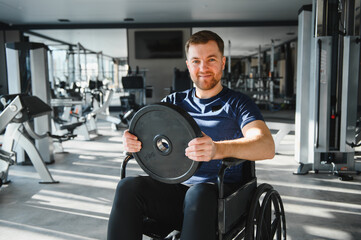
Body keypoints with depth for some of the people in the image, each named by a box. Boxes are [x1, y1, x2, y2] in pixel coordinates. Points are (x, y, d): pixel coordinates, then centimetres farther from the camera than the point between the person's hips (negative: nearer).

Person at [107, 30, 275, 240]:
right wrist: (131, 141, -22)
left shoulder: (237, 103, 2)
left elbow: (267, 146, -17)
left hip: (220, 193, -3)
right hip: (177, 189, 3)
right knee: (128, 187, -24)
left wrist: (218, 149, -37)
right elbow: (143, 136, 5)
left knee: (199, 194, -37)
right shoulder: (174, 102, 15)